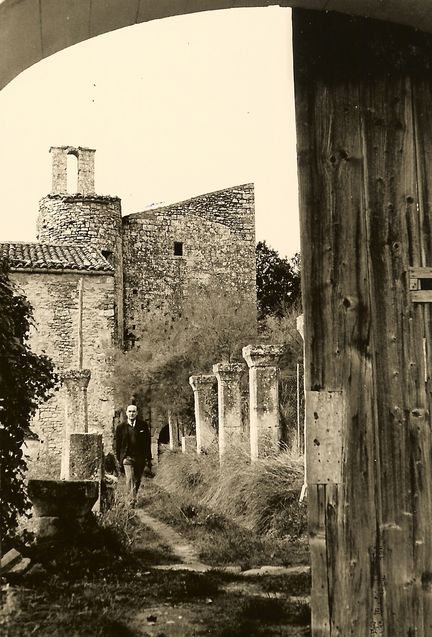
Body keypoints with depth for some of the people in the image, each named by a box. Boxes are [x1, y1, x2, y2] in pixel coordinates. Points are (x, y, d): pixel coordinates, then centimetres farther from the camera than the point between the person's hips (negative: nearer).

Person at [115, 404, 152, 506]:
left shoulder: (143, 426, 2)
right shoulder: (120, 427, 1)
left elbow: (148, 443, 5)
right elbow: (118, 444, 8)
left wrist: (148, 459, 3)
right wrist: (118, 458, 6)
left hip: (140, 458, 2)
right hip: (127, 457, -2)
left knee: (137, 480, 10)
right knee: (130, 479, -15)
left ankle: (133, 496, 29)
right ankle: (132, 500, -14)